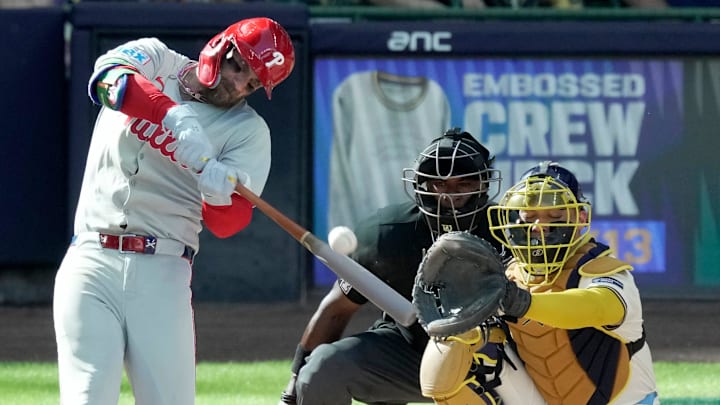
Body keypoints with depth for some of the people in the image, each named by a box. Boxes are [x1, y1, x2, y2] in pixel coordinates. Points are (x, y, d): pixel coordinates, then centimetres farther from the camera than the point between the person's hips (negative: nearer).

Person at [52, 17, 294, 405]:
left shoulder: (249, 131, 8)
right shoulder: (154, 60, 10)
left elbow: (226, 224, -3)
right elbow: (109, 79, -15)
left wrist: (222, 194, -27)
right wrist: (179, 122, -30)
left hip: (163, 272, 1)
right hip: (92, 262, -1)